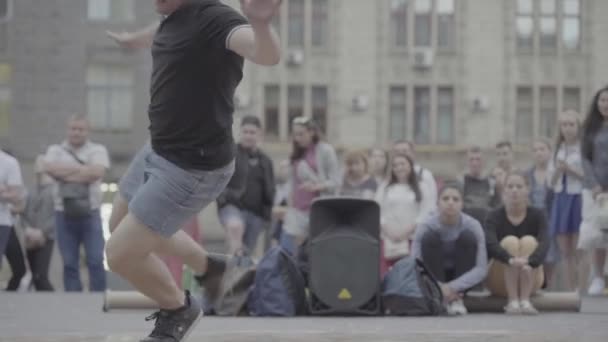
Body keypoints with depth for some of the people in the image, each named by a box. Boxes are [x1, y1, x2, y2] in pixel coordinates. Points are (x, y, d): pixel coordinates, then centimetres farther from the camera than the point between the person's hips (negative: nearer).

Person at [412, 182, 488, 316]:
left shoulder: (473, 225, -18)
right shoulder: (426, 226, -19)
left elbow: (482, 269, -23)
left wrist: (453, 287, -34)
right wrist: (439, 286, -37)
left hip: (462, 278, 1)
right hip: (435, 279, 0)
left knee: (468, 237, -24)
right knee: (430, 237, -25)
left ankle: (457, 299, -18)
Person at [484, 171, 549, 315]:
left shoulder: (537, 215, -7)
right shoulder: (495, 216, -10)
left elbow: (544, 244, -24)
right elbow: (490, 244, -29)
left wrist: (529, 262, -47)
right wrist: (511, 260, -50)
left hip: (530, 281, 1)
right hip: (500, 282, -1)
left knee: (529, 241, -24)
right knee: (510, 241, -25)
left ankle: (525, 300, -36)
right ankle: (513, 301, -36)